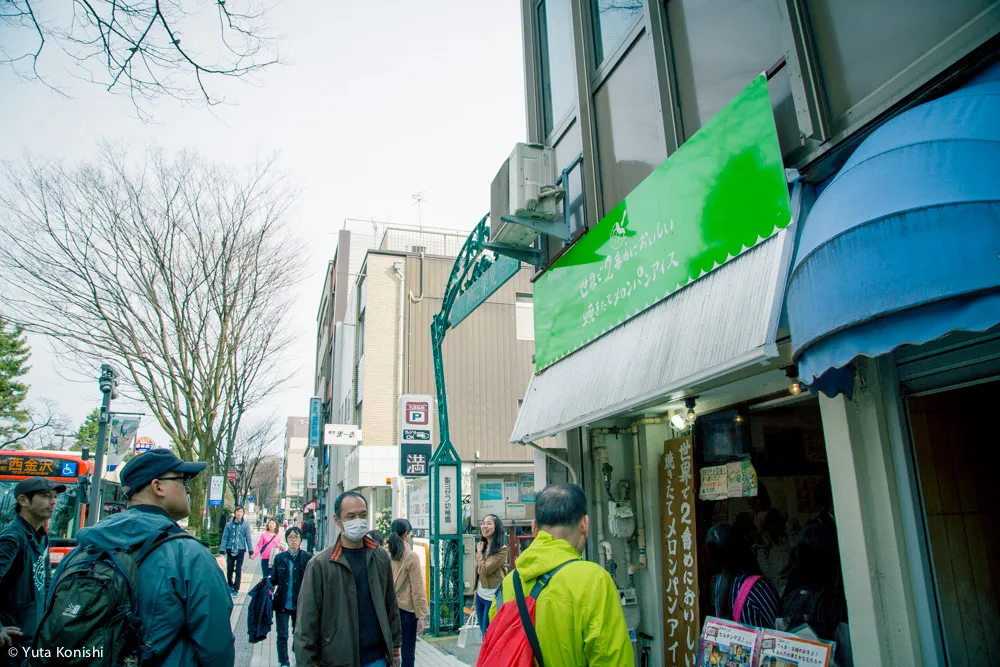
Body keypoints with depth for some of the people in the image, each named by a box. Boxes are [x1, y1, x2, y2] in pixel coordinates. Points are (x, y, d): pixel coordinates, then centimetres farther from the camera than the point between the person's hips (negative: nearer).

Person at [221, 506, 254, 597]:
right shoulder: (229, 524, 0)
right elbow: (225, 538, 1)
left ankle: (235, 589, 13)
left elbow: (248, 538, -1)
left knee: (238, 571, 2)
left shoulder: (246, 524, -2)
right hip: (230, 550, 1)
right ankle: (230, 586, 34)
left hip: (241, 550, -1)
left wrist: (251, 551, -1)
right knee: (229, 570, 11)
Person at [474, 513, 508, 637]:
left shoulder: (501, 549, -15)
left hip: (492, 598, -8)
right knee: (484, 635, 14)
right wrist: (475, 601, 16)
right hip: (480, 596, 8)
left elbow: (485, 570, -21)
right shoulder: (483, 546, 10)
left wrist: (479, 552, -6)